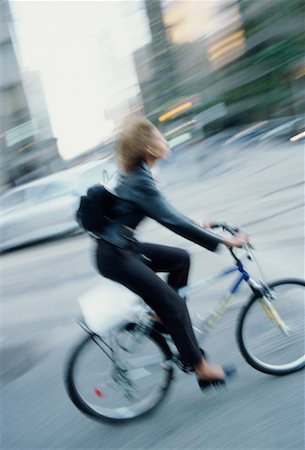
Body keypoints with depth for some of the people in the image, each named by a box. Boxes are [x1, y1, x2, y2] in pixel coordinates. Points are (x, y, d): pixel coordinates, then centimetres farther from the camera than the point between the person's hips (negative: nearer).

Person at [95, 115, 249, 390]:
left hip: (124, 247, 9)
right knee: (173, 303, -8)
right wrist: (223, 242, -27)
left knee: (180, 258, 10)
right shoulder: (140, 182, -22)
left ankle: (164, 315, 16)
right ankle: (202, 369, 1)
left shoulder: (135, 175, 8)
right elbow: (172, 221, -29)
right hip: (115, 257, -9)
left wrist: (198, 226, 20)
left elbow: (165, 213, 20)